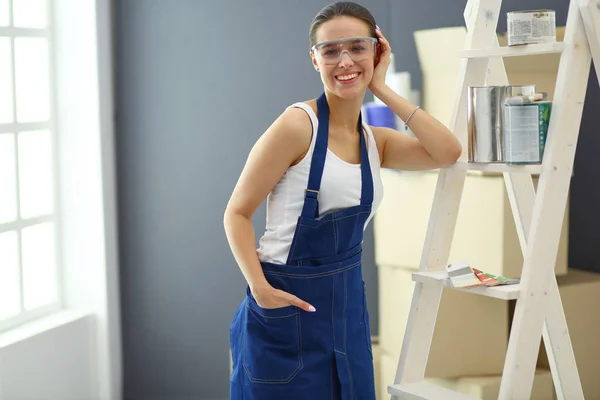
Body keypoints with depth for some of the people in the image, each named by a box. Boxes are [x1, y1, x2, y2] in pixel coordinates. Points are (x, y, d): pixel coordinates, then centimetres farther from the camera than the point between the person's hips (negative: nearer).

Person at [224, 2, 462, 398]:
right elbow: (237, 213, -10)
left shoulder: (375, 141, 6)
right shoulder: (297, 125, -13)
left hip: (348, 304, 6)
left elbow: (448, 152, -10)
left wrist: (383, 89, -7)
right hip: (288, 305, -6)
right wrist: (260, 287, -23)